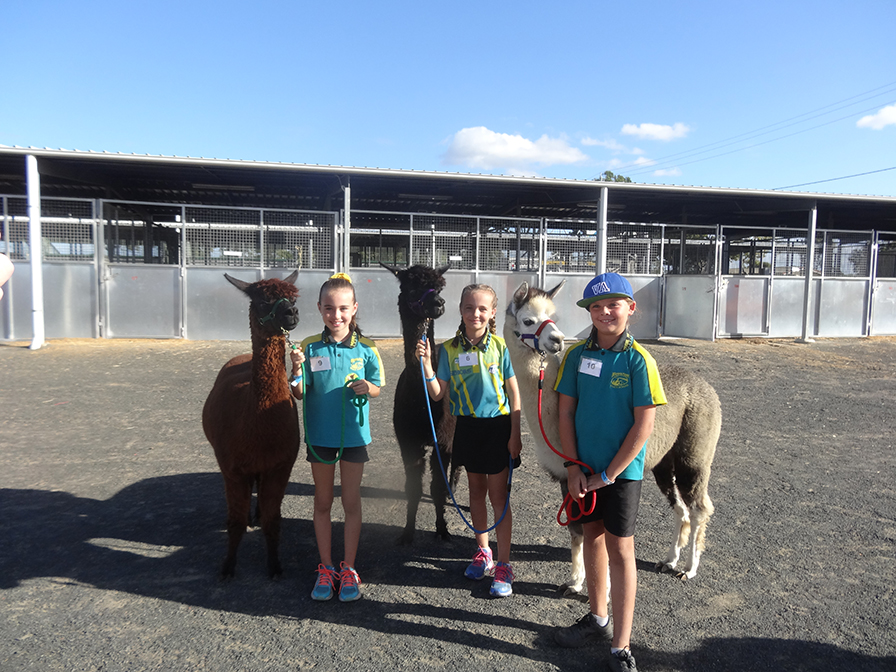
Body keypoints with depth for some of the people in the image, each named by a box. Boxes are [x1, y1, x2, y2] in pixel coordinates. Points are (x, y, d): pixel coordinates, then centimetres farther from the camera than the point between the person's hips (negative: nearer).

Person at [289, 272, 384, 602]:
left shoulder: (365, 348, -5)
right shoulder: (310, 347, -5)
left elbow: (377, 389, 3)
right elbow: (300, 394, -4)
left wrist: (367, 387, -19)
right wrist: (297, 371, -22)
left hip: (353, 433, -1)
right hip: (320, 434, 1)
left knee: (351, 502, 8)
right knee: (322, 502, 12)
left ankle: (349, 569, 23)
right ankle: (326, 567, 27)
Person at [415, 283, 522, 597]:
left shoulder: (499, 347, -7)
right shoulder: (449, 349, -2)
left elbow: (514, 394, -4)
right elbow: (437, 394, -2)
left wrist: (515, 434, -7)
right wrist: (426, 362, -15)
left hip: (498, 424, -3)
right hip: (467, 426, 3)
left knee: (498, 494, 1)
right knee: (476, 488, 16)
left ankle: (503, 565, 12)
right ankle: (482, 551, 34)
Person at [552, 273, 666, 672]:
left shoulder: (638, 360, -12)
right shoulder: (577, 355, -1)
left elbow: (644, 425, -14)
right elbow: (566, 412, 1)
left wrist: (608, 474, -13)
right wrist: (573, 467, -5)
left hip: (621, 471, -4)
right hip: (583, 468, 4)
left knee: (620, 550, 3)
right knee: (592, 537, 17)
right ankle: (598, 618, 38)